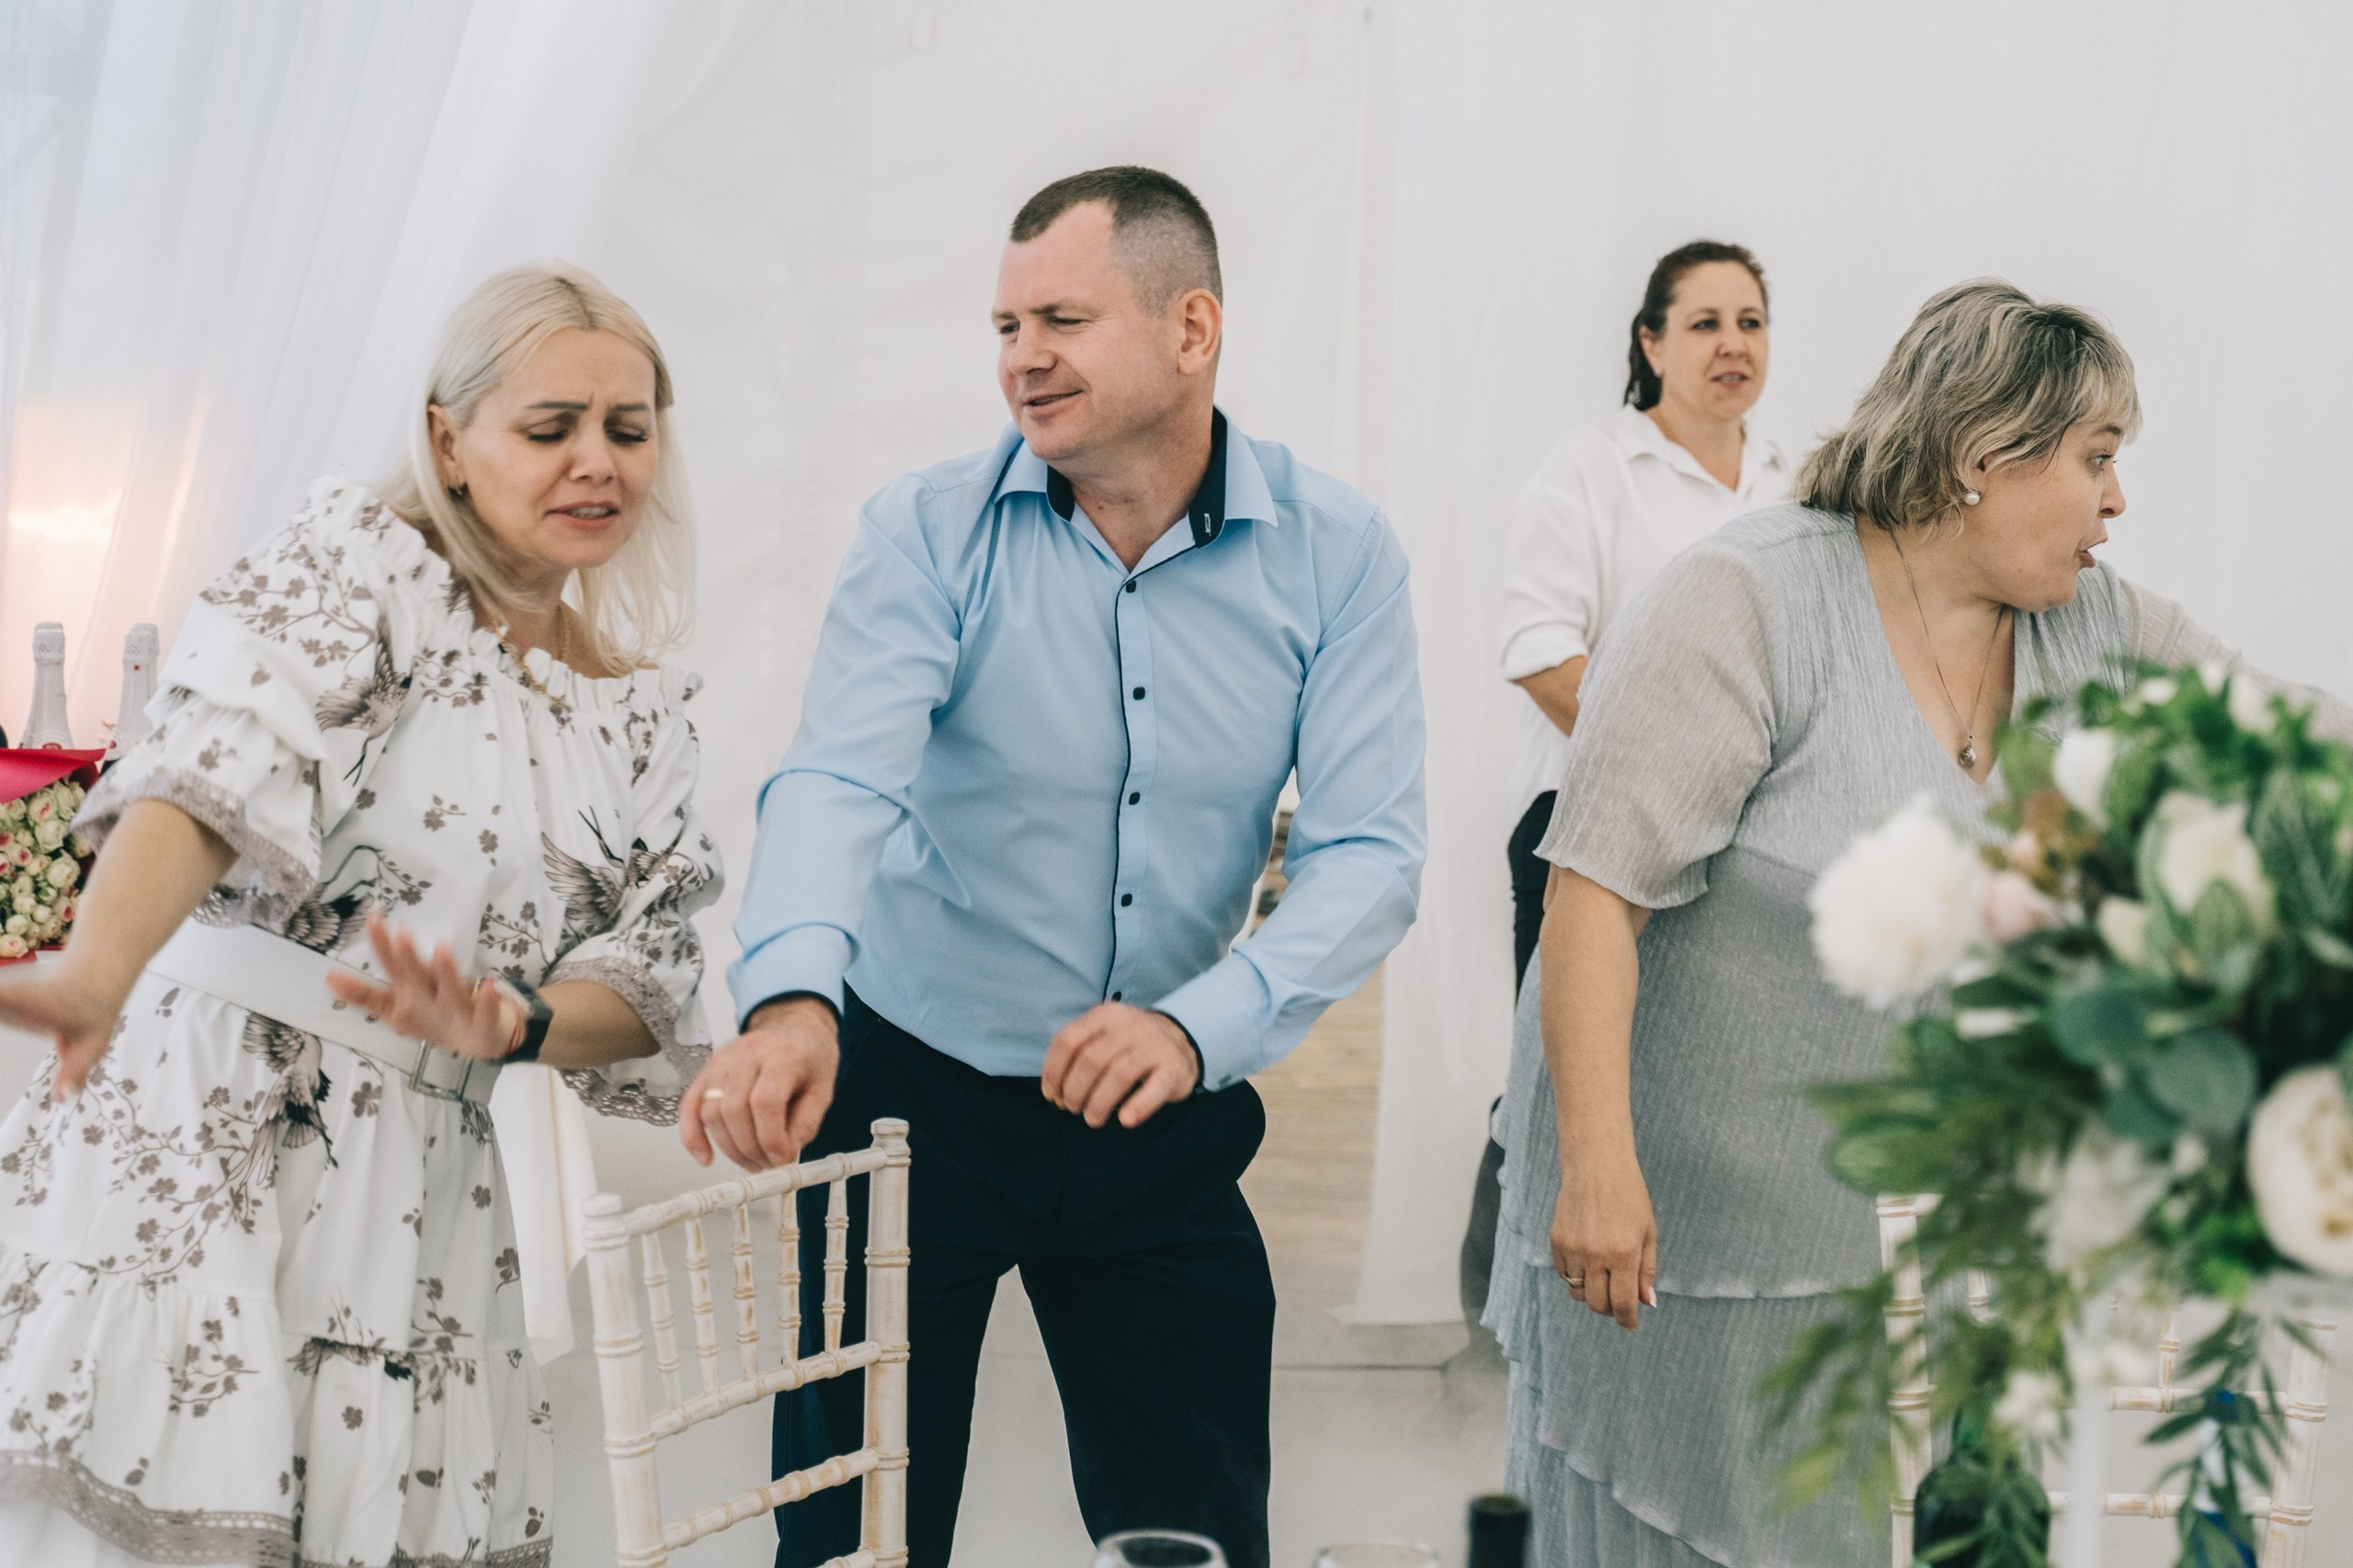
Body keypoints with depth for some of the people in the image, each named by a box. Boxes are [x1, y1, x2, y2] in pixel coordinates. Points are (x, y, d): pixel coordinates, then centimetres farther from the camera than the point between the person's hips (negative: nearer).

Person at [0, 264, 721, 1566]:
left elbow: (646, 980, 9)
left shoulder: (641, 705, 16)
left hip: (430, 1189, 5)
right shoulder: (355, 556, -1)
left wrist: (509, 1020, -13)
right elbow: (216, 762, -19)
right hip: (198, 1131, -5)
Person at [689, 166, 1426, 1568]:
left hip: (1162, 1125, 1)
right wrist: (793, 996, -45)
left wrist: (1198, 1027, -30)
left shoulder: (1336, 552, -7)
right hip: (912, 1091, -1)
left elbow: (1371, 852, -13)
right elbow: (840, 779, -24)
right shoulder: (930, 533, -10)